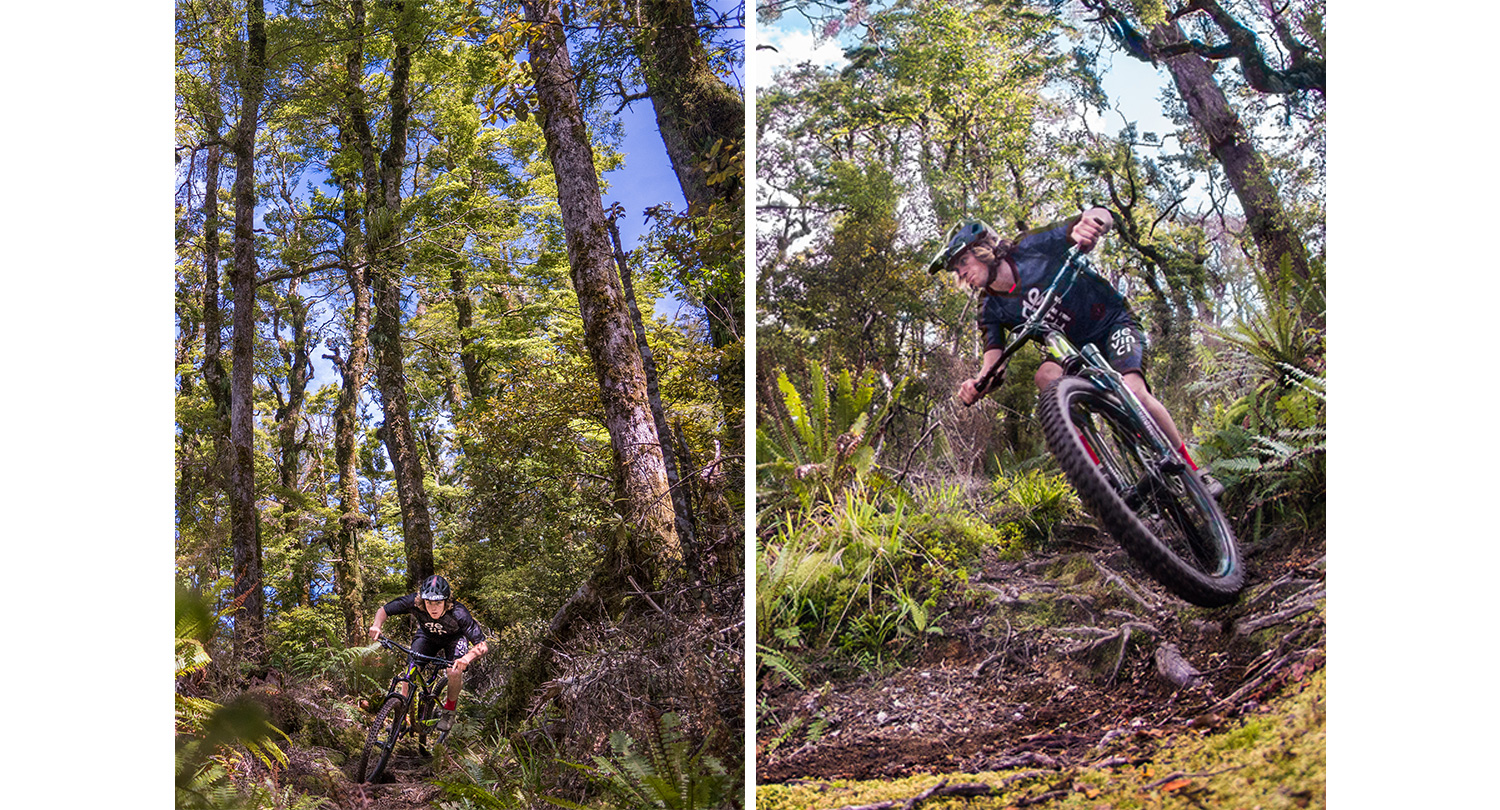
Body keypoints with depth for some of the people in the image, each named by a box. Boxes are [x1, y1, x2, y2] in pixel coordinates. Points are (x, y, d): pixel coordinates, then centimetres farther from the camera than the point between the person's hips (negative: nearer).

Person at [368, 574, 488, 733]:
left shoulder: (458, 614, -40)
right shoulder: (414, 602, -34)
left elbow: (483, 645, -41)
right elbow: (383, 610, -19)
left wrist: (467, 657, -62)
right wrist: (376, 626, -41)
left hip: (454, 638, -2)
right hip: (427, 636, 3)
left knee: (454, 672, -25)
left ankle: (449, 709, 3)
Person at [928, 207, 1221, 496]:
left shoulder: (1033, 247, -18)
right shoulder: (991, 310, -7)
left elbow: (1102, 216, -23)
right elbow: (994, 361, -18)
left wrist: (1090, 224, -49)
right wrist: (978, 384, -42)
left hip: (1113, 324, -4)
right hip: (1074, 348, 4)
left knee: (1133, 391, -30)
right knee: (1046, 375, -29)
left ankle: (1191, 470, -10)